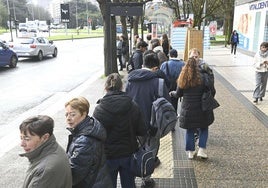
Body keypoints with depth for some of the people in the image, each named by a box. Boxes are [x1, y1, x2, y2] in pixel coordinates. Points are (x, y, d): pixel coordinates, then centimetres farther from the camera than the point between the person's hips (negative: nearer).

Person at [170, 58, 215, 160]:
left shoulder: (183, 79, -4)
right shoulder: (204, 77, -10)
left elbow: (178, 94, 4)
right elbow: (212, 92, -7)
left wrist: (172, 93, 26)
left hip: (187, 109, 2)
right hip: (202, 109, -2)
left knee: (190, 130, 14)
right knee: (204, 128, 17)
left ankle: (191, 152, 21)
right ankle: (202, 149, 11)